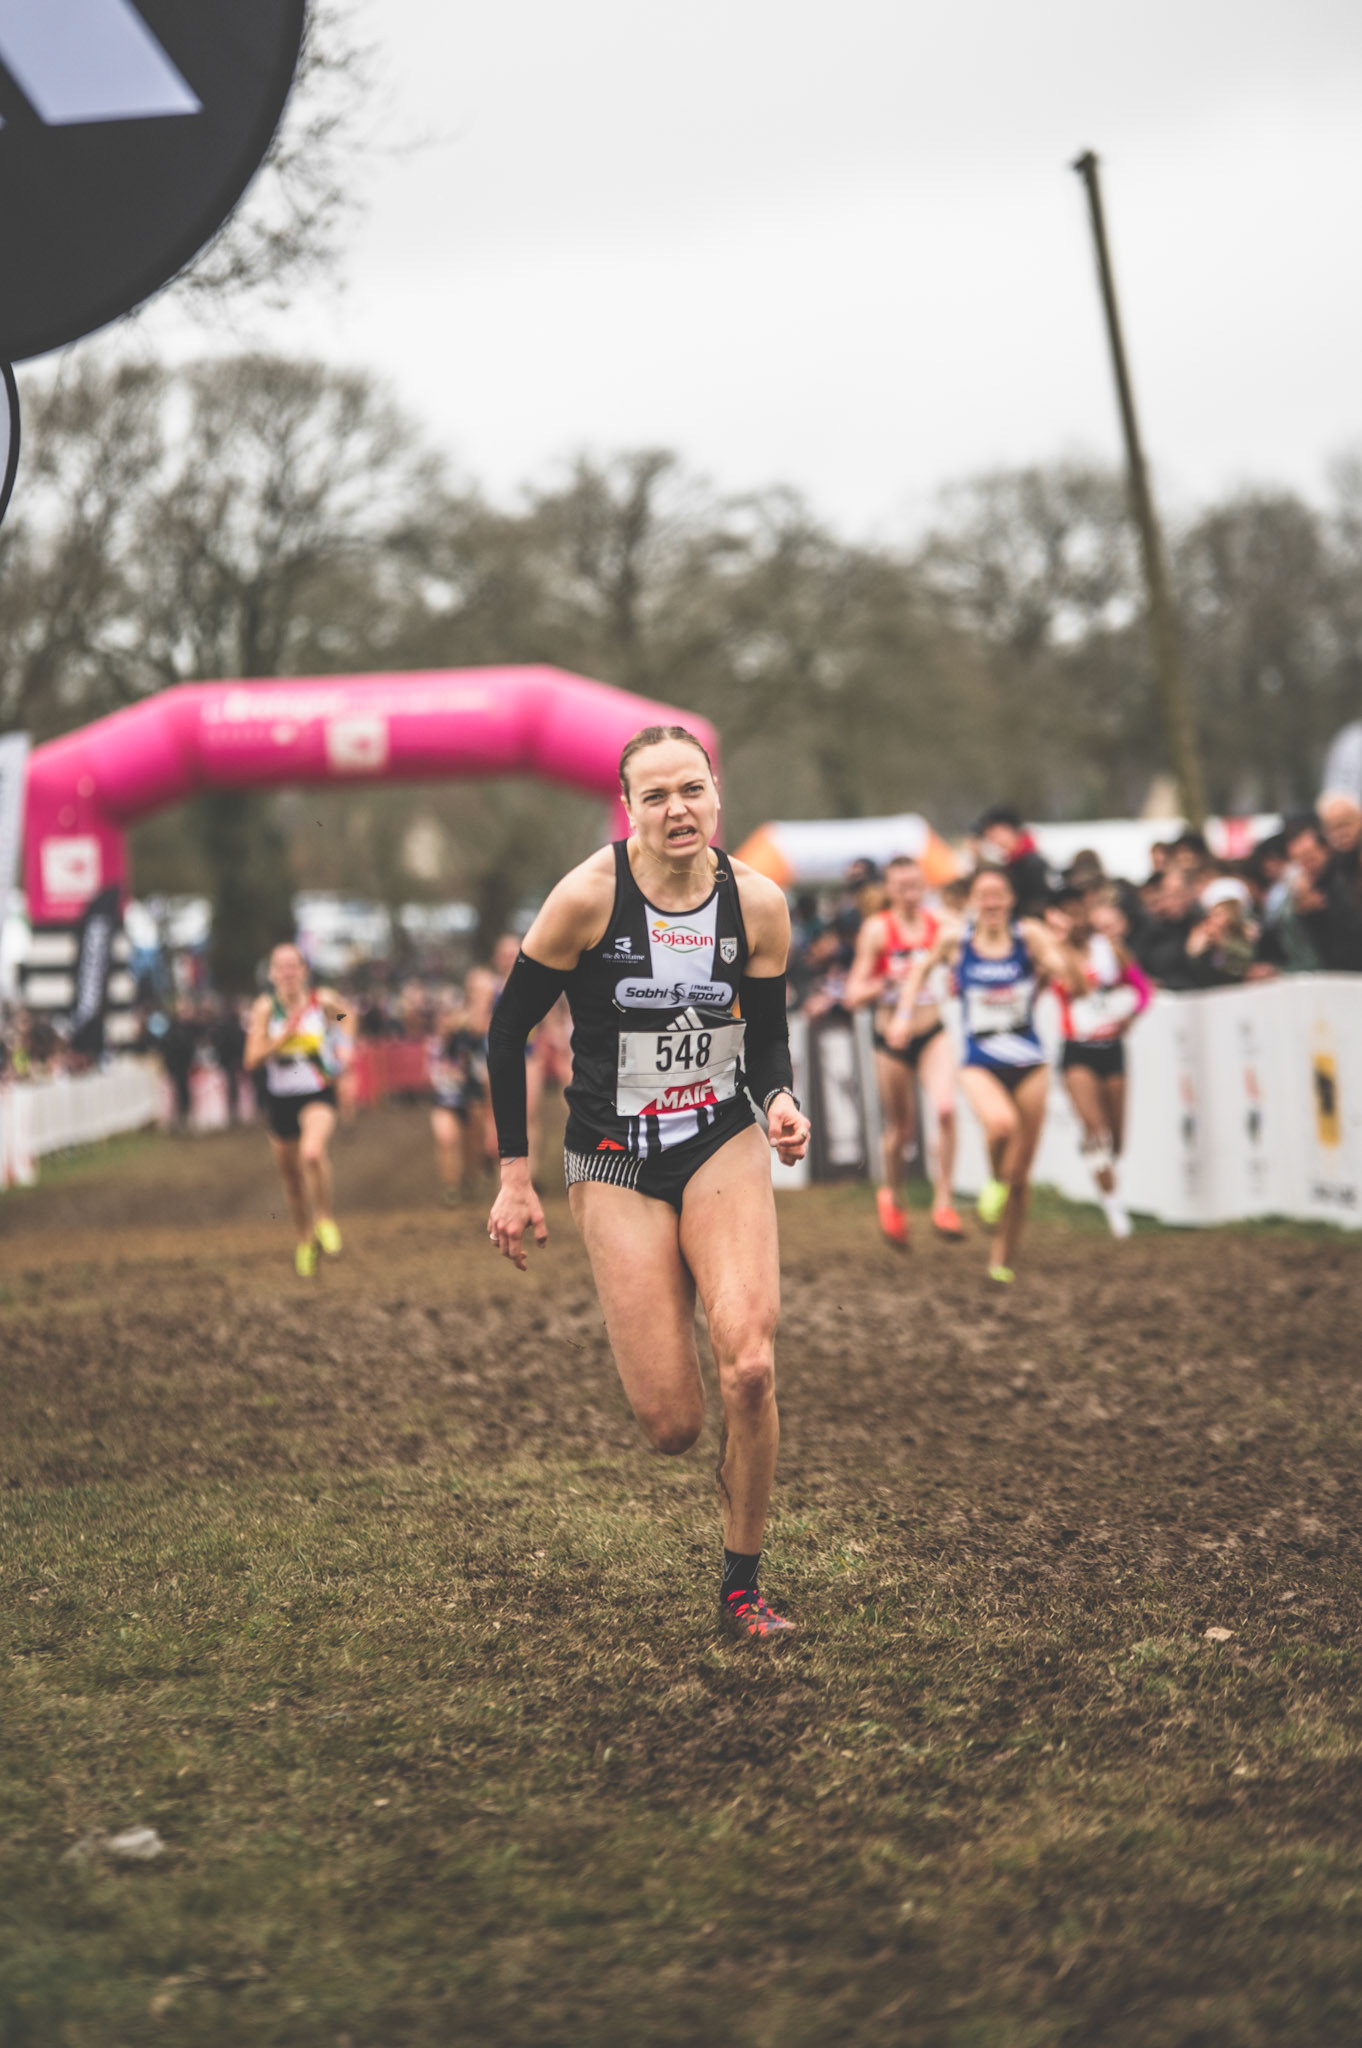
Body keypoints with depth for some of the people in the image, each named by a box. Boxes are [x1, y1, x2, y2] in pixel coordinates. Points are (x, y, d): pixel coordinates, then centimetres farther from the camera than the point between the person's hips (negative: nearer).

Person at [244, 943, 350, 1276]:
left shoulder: (322, 1000, -6)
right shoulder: (265, 1007, -5)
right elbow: (252, 1059, -10)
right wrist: (285, 1035, -21)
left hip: (318, 1095, -2)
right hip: (280, 1098, 2)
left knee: (312, 1153, -31)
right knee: (290, 1175, 13)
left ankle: (324, 1219, -7)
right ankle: (304, 1240, 36)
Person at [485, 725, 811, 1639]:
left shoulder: (758, 903, -4)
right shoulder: (589, 895, -14)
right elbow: (510, 1027, -4)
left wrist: (783, 1101, -13)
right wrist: (515, 1178, -3)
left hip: (725, 1146, 2)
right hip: (617, 1166, -2)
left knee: (750, 1369, -20)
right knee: (672, 1426, -6)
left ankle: (743, 1582, 2)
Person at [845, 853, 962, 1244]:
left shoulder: (938, 925, -1)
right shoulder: (877, 929, -8)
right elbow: (853, 996, -9)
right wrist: (889, 981, -24)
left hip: (932, 1034, 1)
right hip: (891, 1039, -1)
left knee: (946, 1109, -22)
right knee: (900, 1127, 9)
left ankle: (942, 1203, -13)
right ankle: (892, 1196, 38)